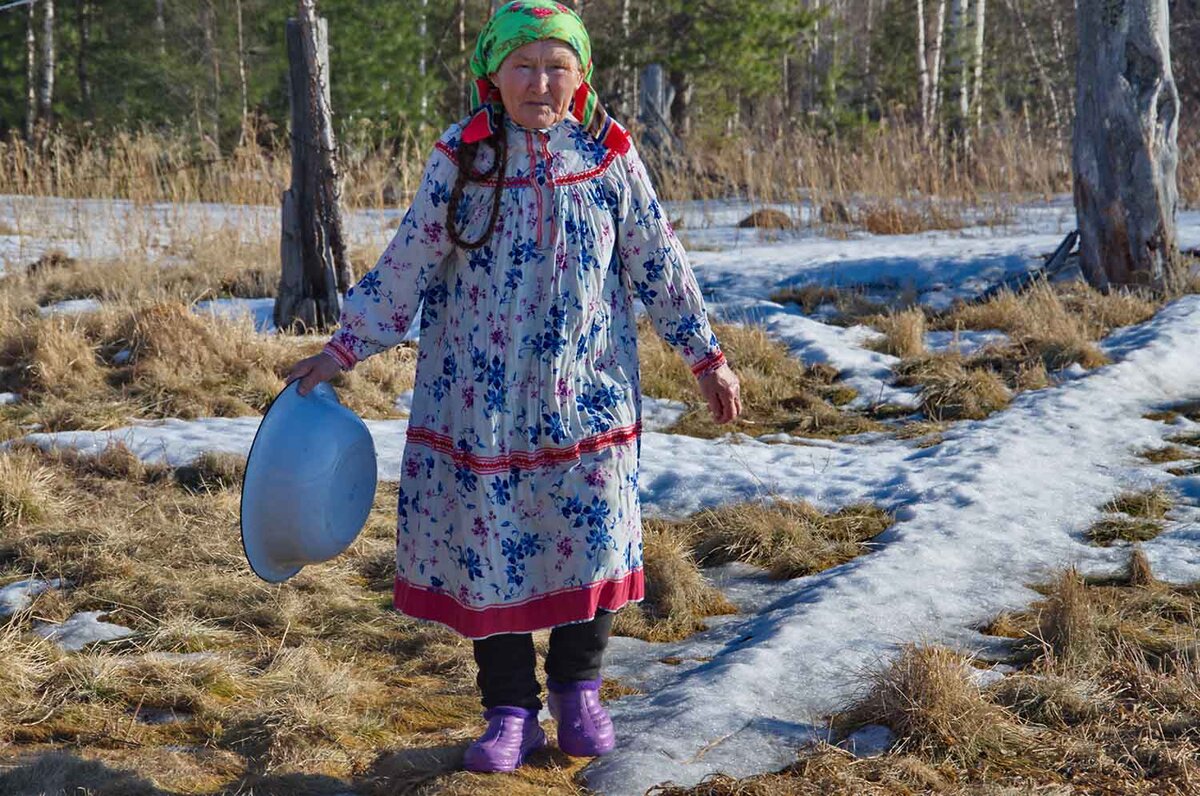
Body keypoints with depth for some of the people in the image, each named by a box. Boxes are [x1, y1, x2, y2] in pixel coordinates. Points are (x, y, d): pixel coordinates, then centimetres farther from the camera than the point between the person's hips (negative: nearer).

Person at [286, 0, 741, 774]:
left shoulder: (609, 154, -1)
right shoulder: (461, 158, -2)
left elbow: (658, 261, 6)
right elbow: (407, 265, 2)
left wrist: (706, 354, 8)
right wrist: (345, 348, 1)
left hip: (587, 395, 0)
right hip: (482, 400, 0)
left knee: (590, 538, 6)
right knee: (487, 544, 3)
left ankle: (578, 689, 28)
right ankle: (510, 709, 18)